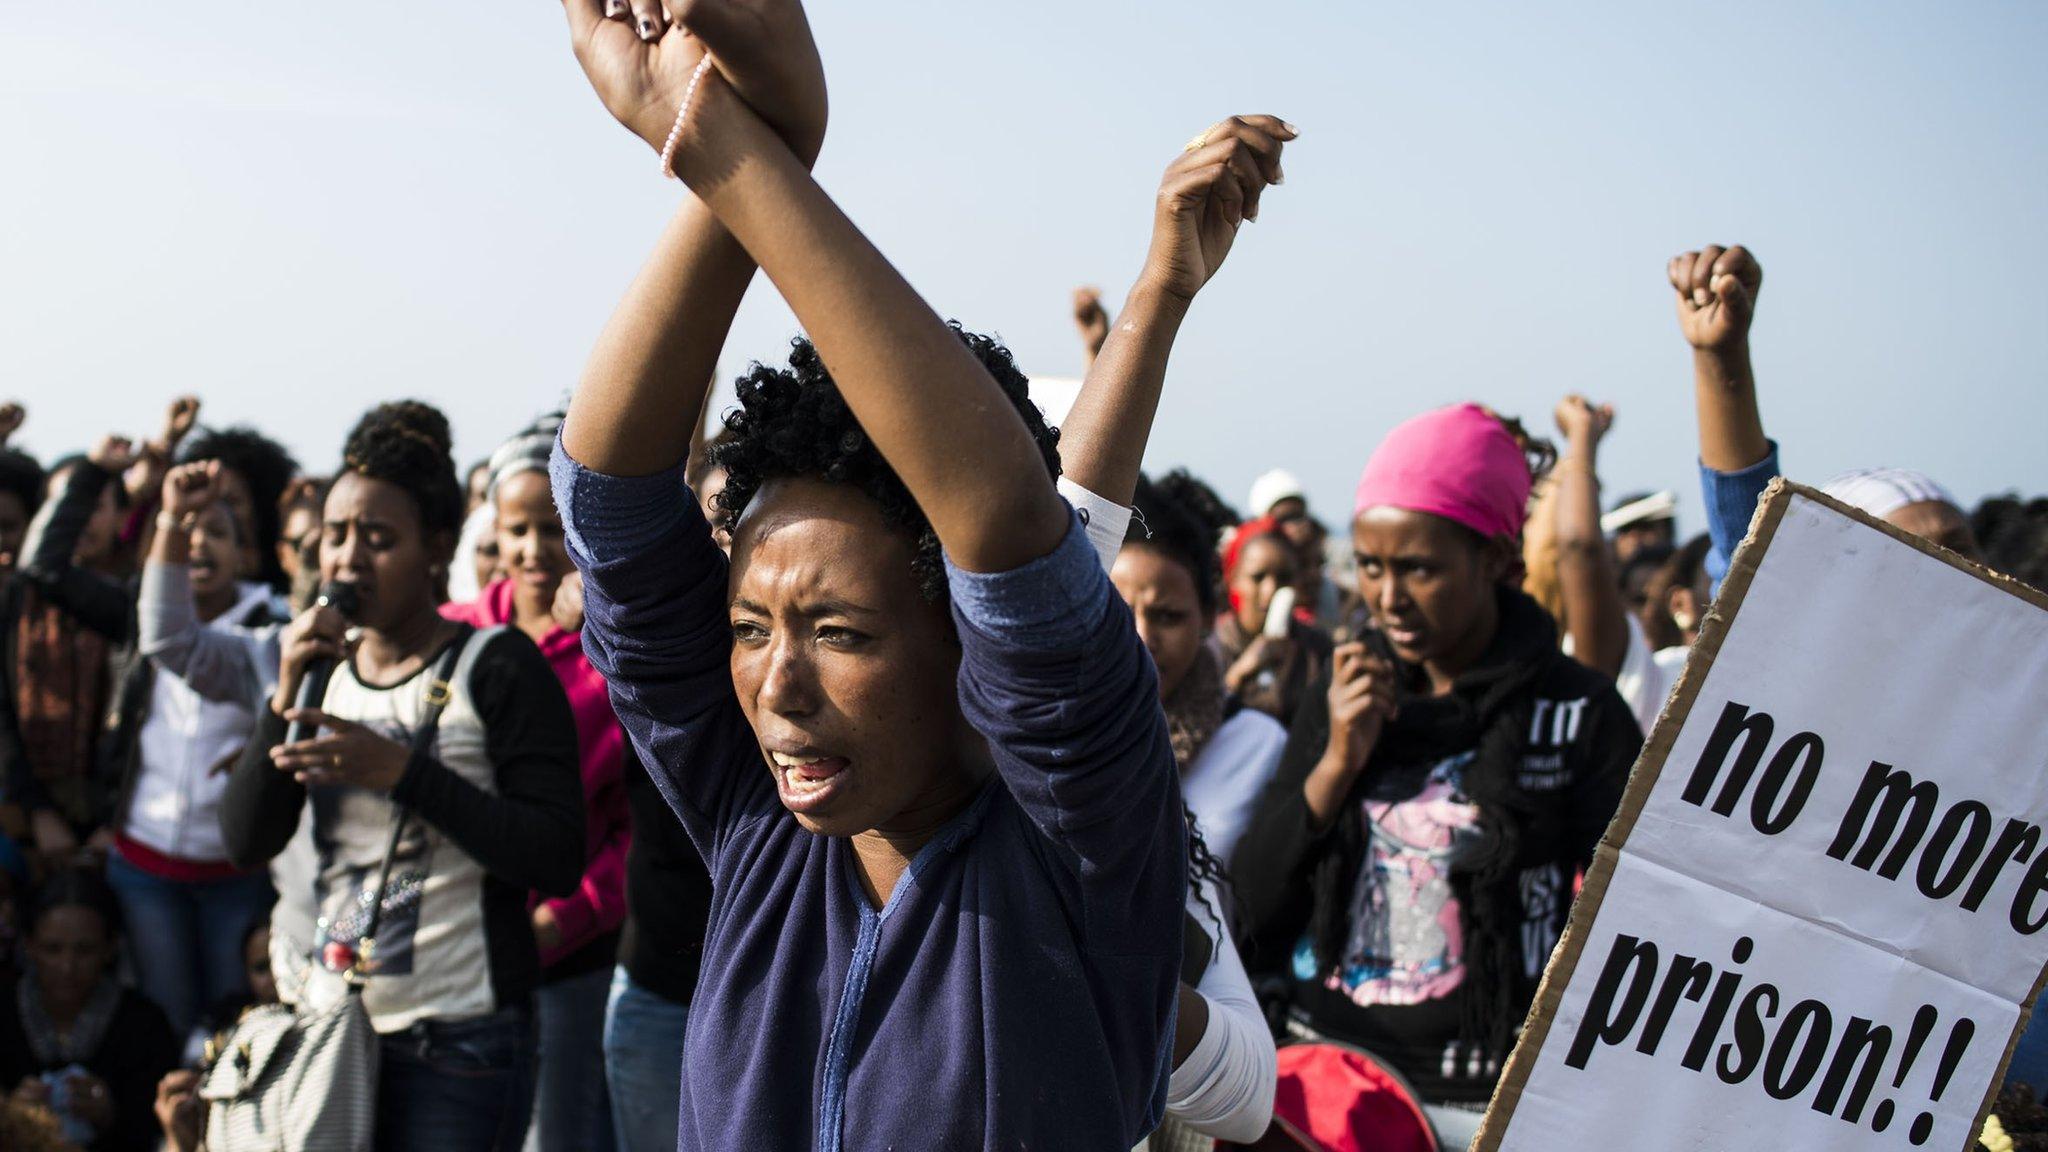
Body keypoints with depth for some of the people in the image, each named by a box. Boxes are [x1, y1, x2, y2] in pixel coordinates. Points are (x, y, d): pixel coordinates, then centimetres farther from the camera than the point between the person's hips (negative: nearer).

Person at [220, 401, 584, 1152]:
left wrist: (400, 771, -22)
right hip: (324, 1028, 5)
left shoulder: (497, 667, -8)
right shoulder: (316, 664, 10)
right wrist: (288, 700, -10)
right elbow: (245, 844, 2)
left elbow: (556, 861, -17)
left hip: (457, 1042, -5)